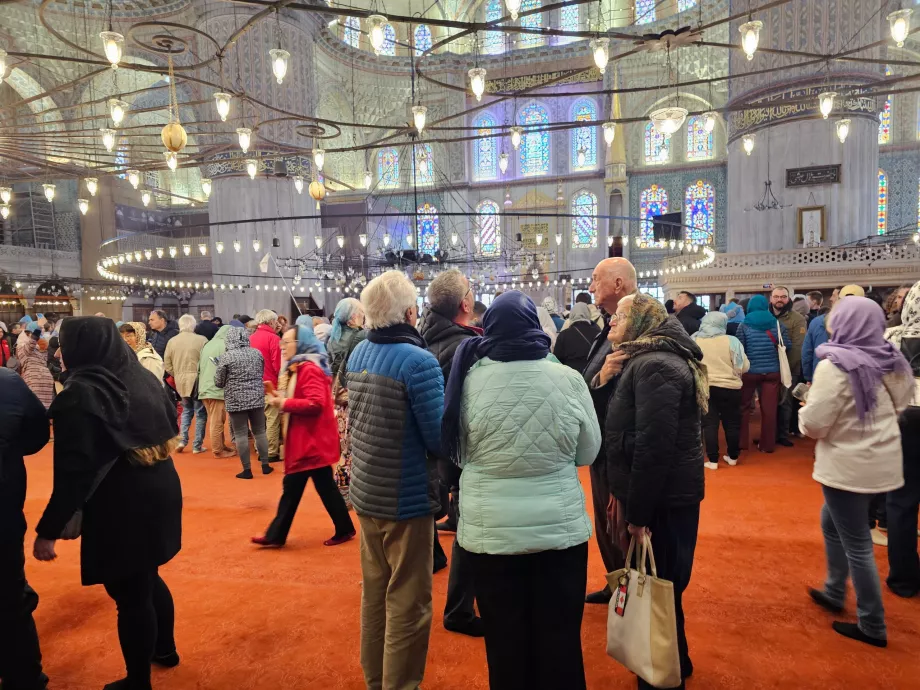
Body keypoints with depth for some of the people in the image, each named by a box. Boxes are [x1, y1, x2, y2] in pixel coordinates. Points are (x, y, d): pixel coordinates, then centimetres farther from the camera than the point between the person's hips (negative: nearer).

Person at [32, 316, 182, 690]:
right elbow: (171, 427, 15)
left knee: (129, 594, 7)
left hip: (120, 505, -8)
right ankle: (165, 648, 43)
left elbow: (74, 472, -20)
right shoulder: (141, 377, 5)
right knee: (147, 577, 26)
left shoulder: (81, 393, -16)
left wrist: (48, 529, -13)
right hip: (159, 491, 8)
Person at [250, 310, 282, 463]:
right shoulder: (273, 338, -12)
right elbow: (278, 365, -15)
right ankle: (272, 453, 3)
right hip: (270, 384, -7)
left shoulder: (250, 338, 7)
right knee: (273, 420, 0)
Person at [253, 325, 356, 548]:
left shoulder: (309, 369, -19)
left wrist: (284, 403, -20)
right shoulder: (300, 368, 15)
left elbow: (315, 404, -28)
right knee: (292, 487, 14)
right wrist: (282, 399, 5)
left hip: (313, 441, -11)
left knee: (325, 486, 0)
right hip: (305, 440, 11)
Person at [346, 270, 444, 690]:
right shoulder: (418, 361, -21)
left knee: (375, 592, 21)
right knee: (408, 604, 7)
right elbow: (439, 438, -19)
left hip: (366, 491, 8)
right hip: (406, 498, -8)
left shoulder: (358, 354, 3)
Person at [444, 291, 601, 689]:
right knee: (560, 636, 17)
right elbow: (588, 453, 3)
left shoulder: (469, 379, -9)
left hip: (490, 531, 0)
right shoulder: (568, 379, -10)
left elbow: (459, 453, 3)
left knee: (505, 638, 16)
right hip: (560, 527, 0)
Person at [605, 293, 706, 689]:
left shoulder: (654, 365, -20)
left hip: (664, 498, -10)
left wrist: (637, 510, -21)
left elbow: (654, 445, -26)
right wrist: (626, 495, 18)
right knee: (659, 584, 21)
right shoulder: (648, 361, 13)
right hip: (667, 493, 10)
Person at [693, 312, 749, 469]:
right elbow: (744, 366, -5)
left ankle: (713, 460, 6)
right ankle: (733, 457, 26)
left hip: (705, 387, 1)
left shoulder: (694, 340, -3)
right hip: (729, 387, 0)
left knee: (709, 424, 6)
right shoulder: (731, 341, -8)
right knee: (732, 423, 14)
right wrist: (729, 369, 13)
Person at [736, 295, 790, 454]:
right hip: (772, 372, 2)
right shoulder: (778, 324, 2)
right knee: (769, 409, 6)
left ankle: (742, 442, 15)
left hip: (750, 372, -1)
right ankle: (767, 445, 13)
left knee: (744, 406, 12)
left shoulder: (744, 325, -3)